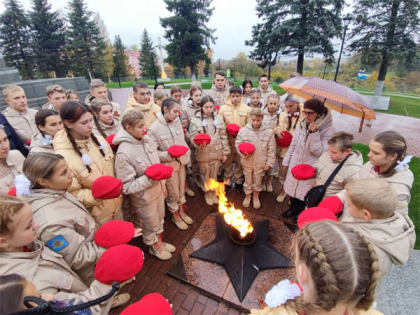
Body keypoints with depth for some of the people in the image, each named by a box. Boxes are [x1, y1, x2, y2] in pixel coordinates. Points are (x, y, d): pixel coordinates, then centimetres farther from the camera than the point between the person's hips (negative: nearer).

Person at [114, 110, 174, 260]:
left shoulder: (147, 140, -8)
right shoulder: (123, 153, -27)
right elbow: (127, 186, -23)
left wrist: (162, 184, 11)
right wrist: (149, 178, -30)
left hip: (157, 190, 6)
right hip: (143, 197, -6)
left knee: (159, 219, 26)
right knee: (150, 224, 18)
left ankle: (160, 241, 54)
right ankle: (153, 247, 48)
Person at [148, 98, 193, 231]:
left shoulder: (177, 121, -5)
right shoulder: (154, 129, -20)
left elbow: (182, 141, 5)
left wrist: (187, 154, -7)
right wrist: (167, 155, -26)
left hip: (181, 162, 5)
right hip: (168, 165, -5)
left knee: (182, 190, 21)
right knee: (173, 193, 12)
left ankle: (181, 211, 46)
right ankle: (175, 216, 38)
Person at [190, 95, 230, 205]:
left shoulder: (218, 118, 0)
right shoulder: (196, 119, -6)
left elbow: (223, 136, 4)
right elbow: (193, 136, -6)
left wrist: (225, 152, 3)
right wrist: (198, 143, -29)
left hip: (216, 152, 2)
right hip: (203, 153, -1)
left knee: (214, 175, 14)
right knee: (205, 175, 13)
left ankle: (214, 193, 35)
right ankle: (207, 193, 35)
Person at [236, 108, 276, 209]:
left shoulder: (268, 132, -12)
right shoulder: (243, 130, -11)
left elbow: (271, 150, -5)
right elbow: (237, 144, 1)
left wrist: (269, 163, -5)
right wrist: (242, 153, -17)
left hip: (260, 163, 0)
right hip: (247, 162, 1)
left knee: (258, 181, 17)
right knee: (248, 180, 18)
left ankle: (256, 196, 43)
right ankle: (247, 195, 43)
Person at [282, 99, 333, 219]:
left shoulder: (326, 129, -15)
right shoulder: (301, 124, -2)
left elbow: (318, 152, -21)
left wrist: (314, 133, -29)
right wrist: (286, 161, 9)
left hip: (310, 168, -4)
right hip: (295, 164, 4)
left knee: (305, 191, 11)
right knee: (293, 187, 19)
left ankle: (301, 213, 38)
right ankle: (293, 209, 44)